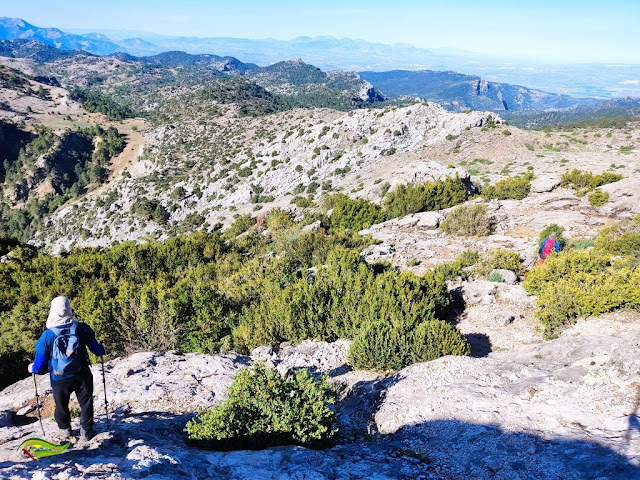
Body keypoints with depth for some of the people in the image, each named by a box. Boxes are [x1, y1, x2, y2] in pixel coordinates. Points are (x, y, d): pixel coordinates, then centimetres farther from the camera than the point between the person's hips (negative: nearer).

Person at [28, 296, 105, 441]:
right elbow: (96, 348, -3)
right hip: (82, 376, 0)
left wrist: (33, 368, 16)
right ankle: (86, 430, 27)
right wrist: (101, 351, 21)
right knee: (86, 402, 19)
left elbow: (40, 361, -7)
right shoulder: (81, 328, -14)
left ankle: (65, 429, 41)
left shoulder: (47, 335, -16)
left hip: (60, 379, 0)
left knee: (61, 404, 24)